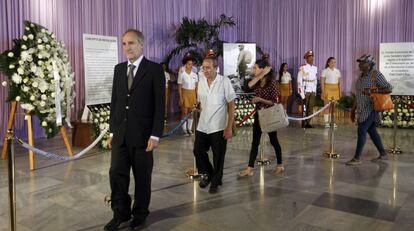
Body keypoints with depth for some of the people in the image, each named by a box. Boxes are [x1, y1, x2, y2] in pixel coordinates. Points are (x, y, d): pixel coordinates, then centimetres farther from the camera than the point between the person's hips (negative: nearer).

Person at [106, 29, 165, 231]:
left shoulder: (154, 70, -6)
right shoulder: (119, 69, 10)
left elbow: (160, 104, -10)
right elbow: (114, 101, 12)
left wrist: (155, 135, -14)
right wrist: (112, 130, 10)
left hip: (142, 134, -4)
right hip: (120, 134, 5)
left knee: (142, 176, 8)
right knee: (116, 173, 4)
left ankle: (140, 213, 27)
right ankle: (121, 213, 21)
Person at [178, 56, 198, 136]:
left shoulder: (195, 75, 4)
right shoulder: (182, 74, -7)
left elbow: (196, 87, 7)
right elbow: (179, 87, -6)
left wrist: (197, 97, 3)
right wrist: (181, 98, -10)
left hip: (192, 94, 4)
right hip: (185, 94, -4)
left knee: (191, 112, 7)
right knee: (184, 112, -1)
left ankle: (189, 128, 17)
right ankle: (184, 129, 7)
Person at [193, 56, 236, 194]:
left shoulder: (224, 82, -11)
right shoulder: (201, 82, 3)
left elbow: (231, 106, -10)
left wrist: (229, 127, -12)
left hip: (219, 127, -5)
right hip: (202, 126, 5)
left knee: (218, 156, 7)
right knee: (198, 151, 11)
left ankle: (216, 182, 29)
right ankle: (208, 174, 37)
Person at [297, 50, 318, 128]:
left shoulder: (315, 68, 10)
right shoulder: (303, 68, -10)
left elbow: (315, 80, 16)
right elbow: (299, 81, -11)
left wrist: (315, 90, 11)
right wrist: (301, 92, -13)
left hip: (313, 91, 6)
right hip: (305, 90, -6)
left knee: (311, 107, 6)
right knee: (305, 107, -1)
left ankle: (308, 123, 13)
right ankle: (304, 124, 7)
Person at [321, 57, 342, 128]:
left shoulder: (337, 71, 11)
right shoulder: (325, 71, -3)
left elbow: (339, 82, 12)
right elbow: (322, 82, -6)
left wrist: (340, 91, 7)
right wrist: (323, 91, -13)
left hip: (335, 90, 5)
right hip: (327, 89, -5)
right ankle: (326, 122, 0)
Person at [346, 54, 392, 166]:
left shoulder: (376, 75, -13)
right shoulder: (361, 76, 12)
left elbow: (389, 89, -16)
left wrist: (372, 91, -25)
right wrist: (354, 109, 18)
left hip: (370, 109, -8)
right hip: (362, 109, 8)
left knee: (361, 131, -10)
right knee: (372, 131, 15)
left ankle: (357, 158, -5)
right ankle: (383, 154, 28)